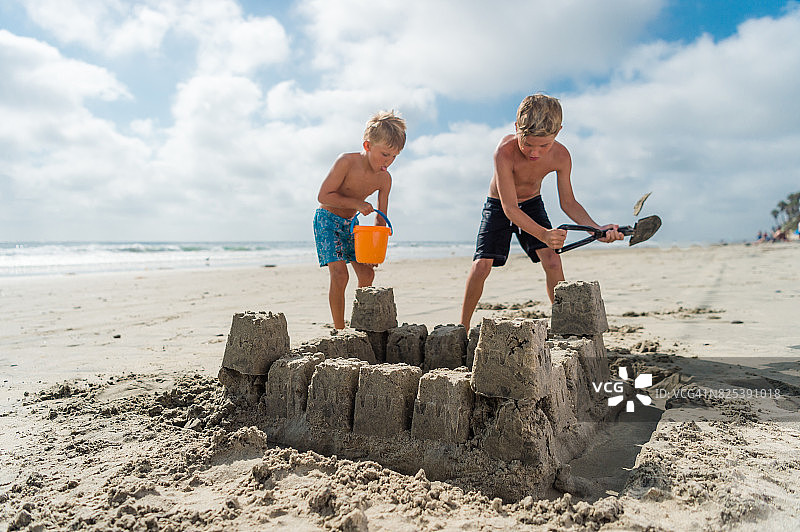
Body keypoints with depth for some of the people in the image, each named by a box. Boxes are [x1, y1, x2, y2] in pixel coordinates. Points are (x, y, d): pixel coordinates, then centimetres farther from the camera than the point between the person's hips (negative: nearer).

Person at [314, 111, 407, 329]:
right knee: (339, 274, -18)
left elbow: (381, 218, -4)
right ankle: (339, 331, -8)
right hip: (326, 219, -6)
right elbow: (323, 195, -23)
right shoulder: (346, 162, -24)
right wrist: (356, 203, -28)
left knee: (367, 273, 3)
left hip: (350, 224, 6)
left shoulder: (384, 179, -8)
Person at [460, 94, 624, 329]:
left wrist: (597, 228, -27)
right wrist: (543, 234, -49)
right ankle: (463, 327, 3)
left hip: (532, 205, 3)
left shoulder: (560, 156, -23)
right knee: (481, 265, -14)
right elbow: (509, 208, -36)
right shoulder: (505, 151, -36)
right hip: (499, 206, -2)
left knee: (552, 261, -14)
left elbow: (568, 202, -12)